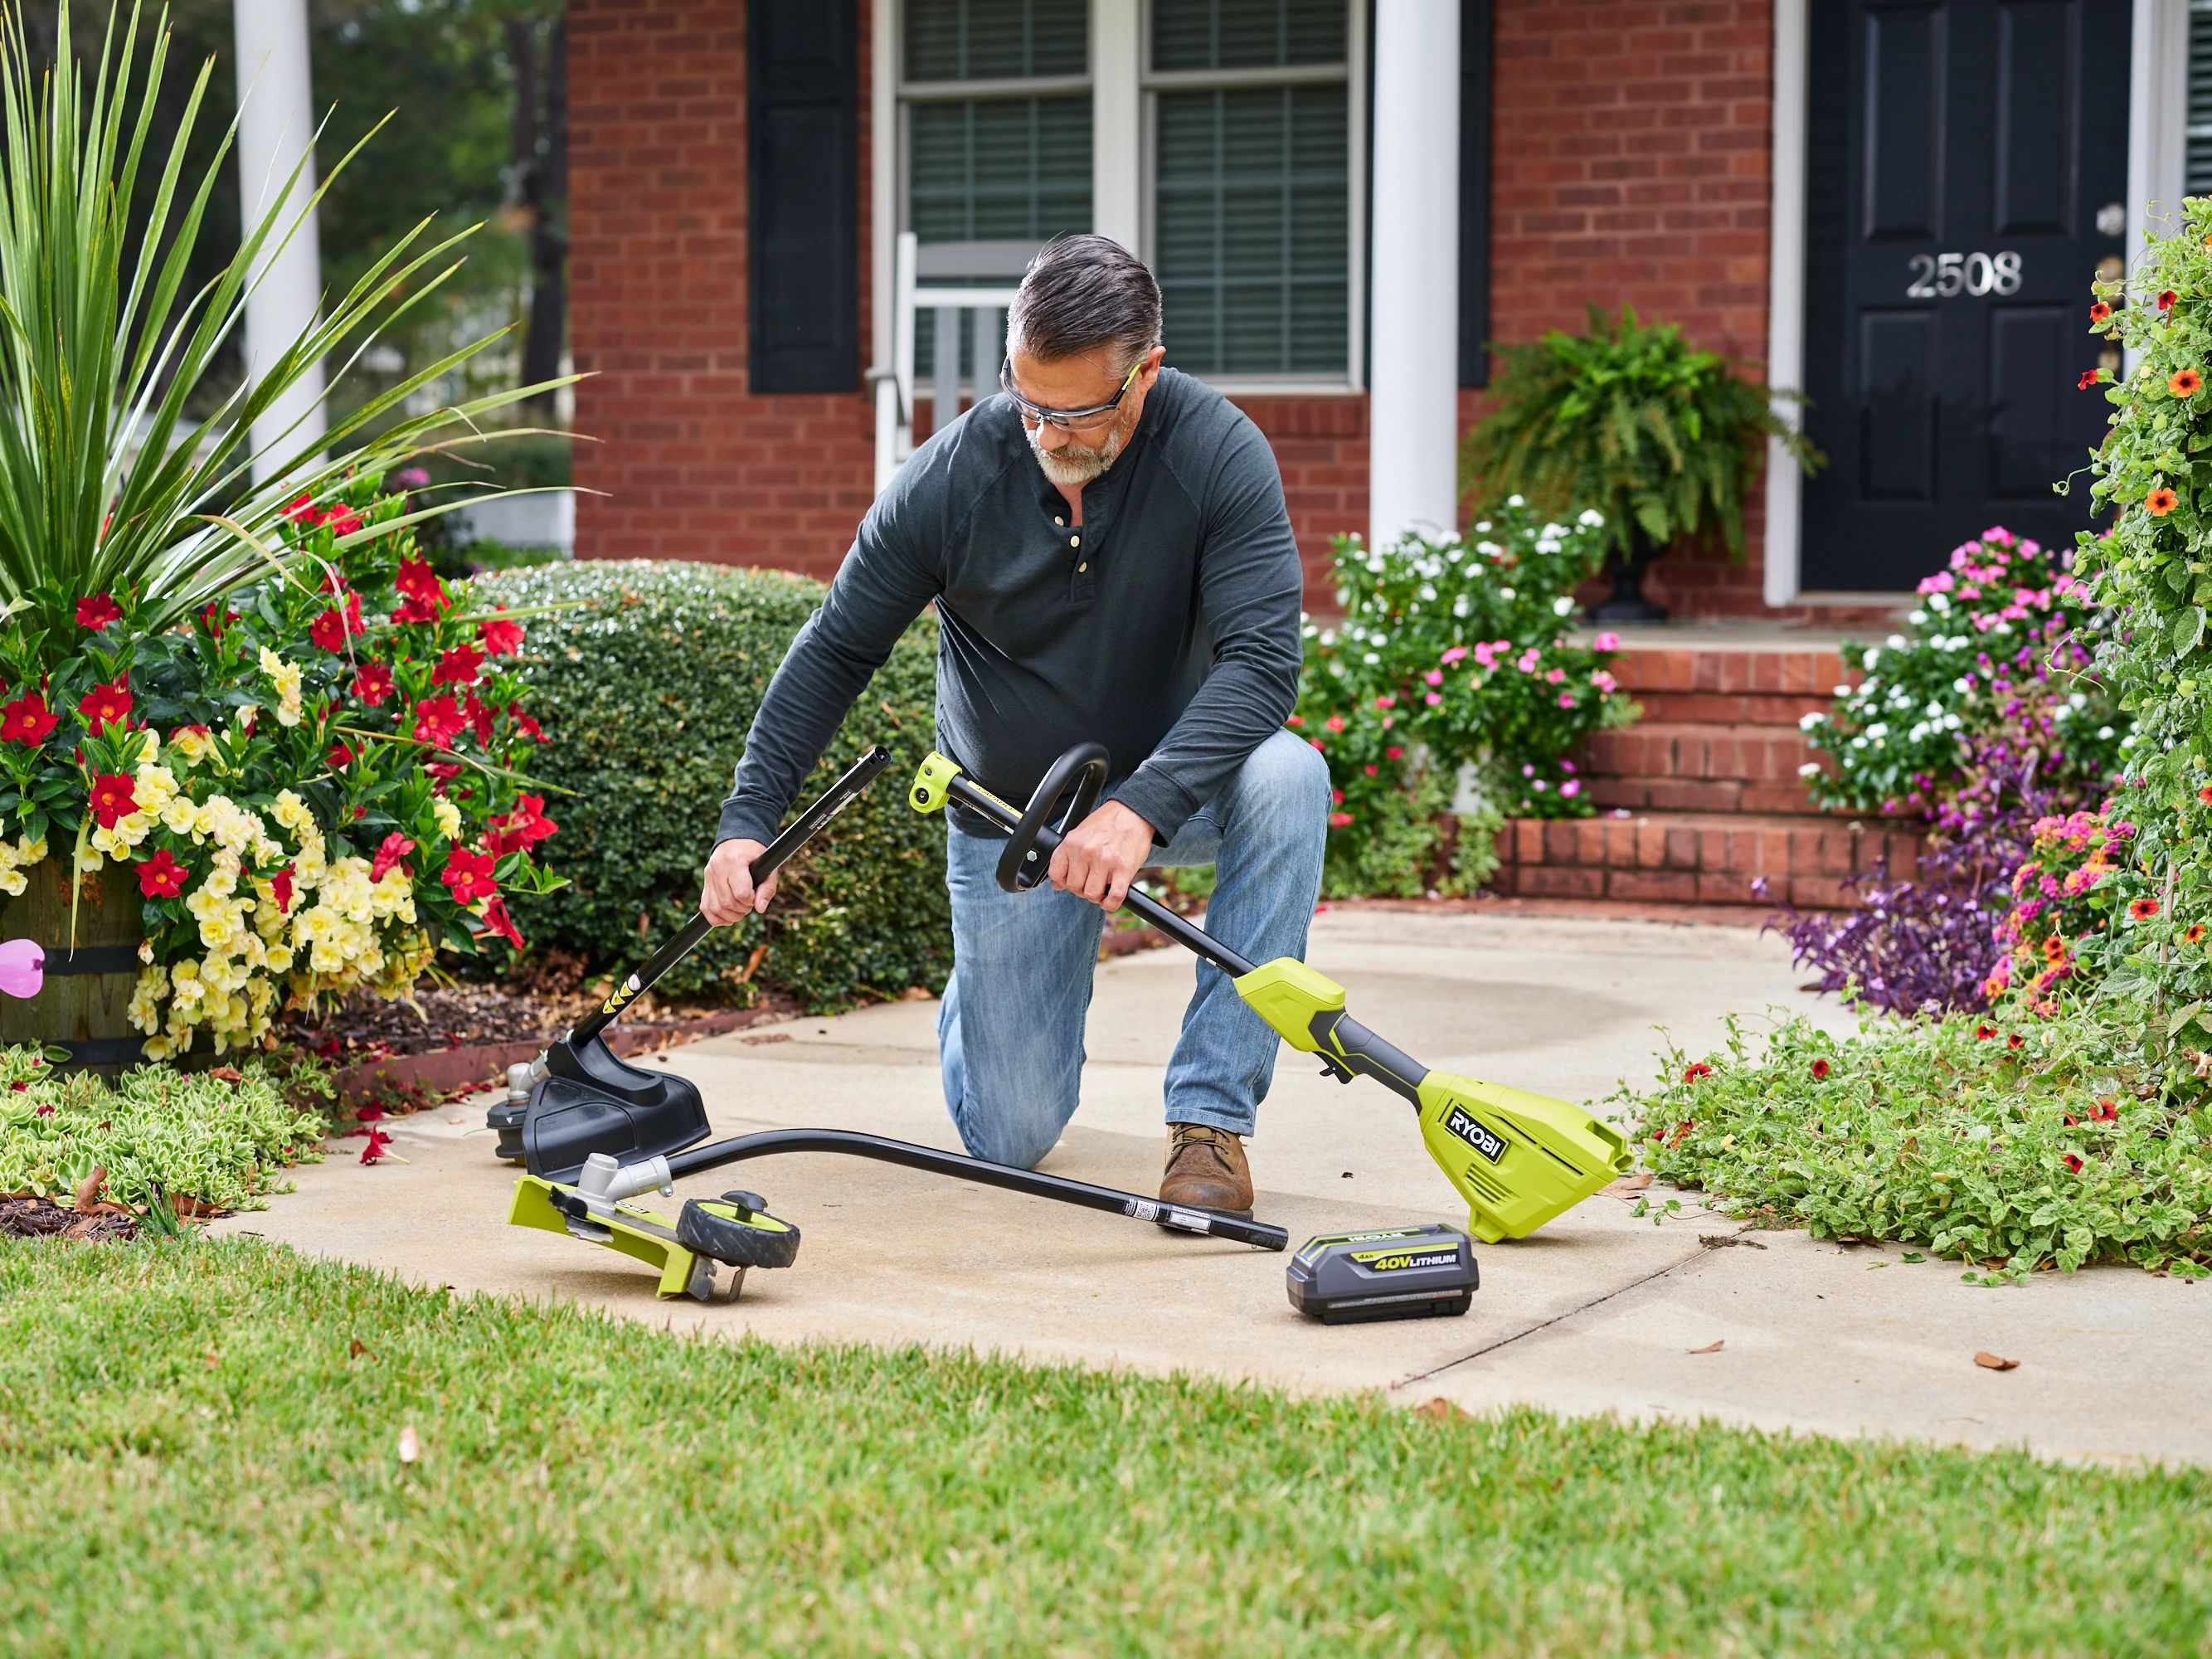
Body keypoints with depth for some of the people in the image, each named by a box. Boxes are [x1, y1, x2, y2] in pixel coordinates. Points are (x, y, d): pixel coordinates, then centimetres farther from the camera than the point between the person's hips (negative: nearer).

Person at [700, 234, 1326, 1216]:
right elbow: (835, 651, -8)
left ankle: (1210, 1116, -26)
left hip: (1168, 784, 0)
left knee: (1287, 776, -36)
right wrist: (748, 822, -15)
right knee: (1012, 1137, -4)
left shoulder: (1218, 452, -22)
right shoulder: (952, 475, -19)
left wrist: (1142, 807, -44)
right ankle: (985, 987, 34)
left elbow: (1262, 660, -30)